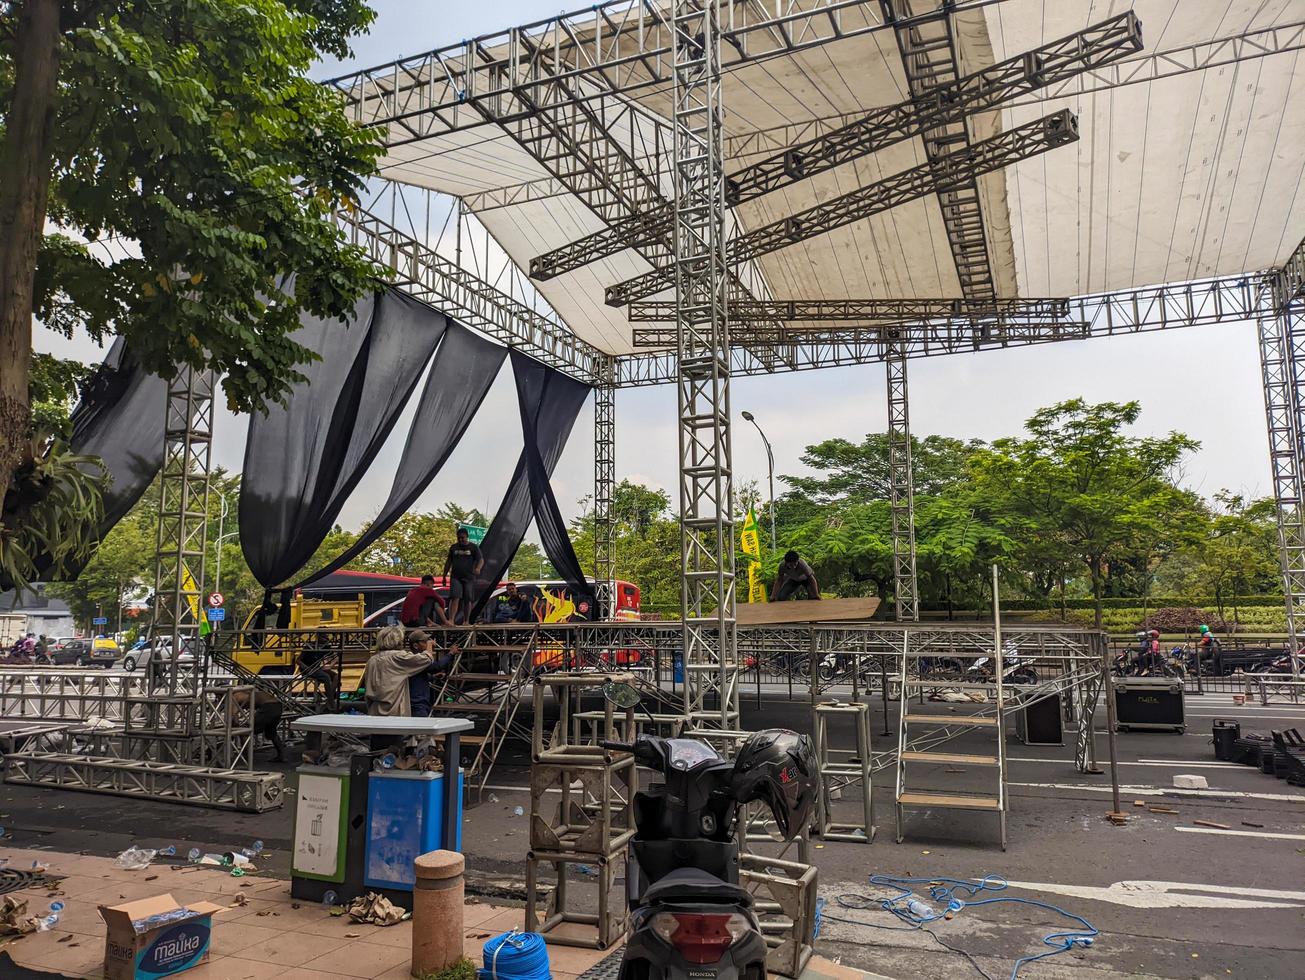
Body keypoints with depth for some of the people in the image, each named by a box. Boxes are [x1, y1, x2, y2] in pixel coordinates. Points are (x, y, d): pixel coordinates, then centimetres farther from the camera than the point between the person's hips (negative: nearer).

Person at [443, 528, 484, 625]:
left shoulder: (473, 547, 5)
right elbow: (448, 562, 20)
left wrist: (478, 568, -25)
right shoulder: (453, 547, 14)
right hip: (455, 577, 1)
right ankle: (451, 620, -21)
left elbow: (481, 559, -4)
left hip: (469, 578, -1)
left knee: (468, 600, 0)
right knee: (455, 598, -14)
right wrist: (444, 575, 17)